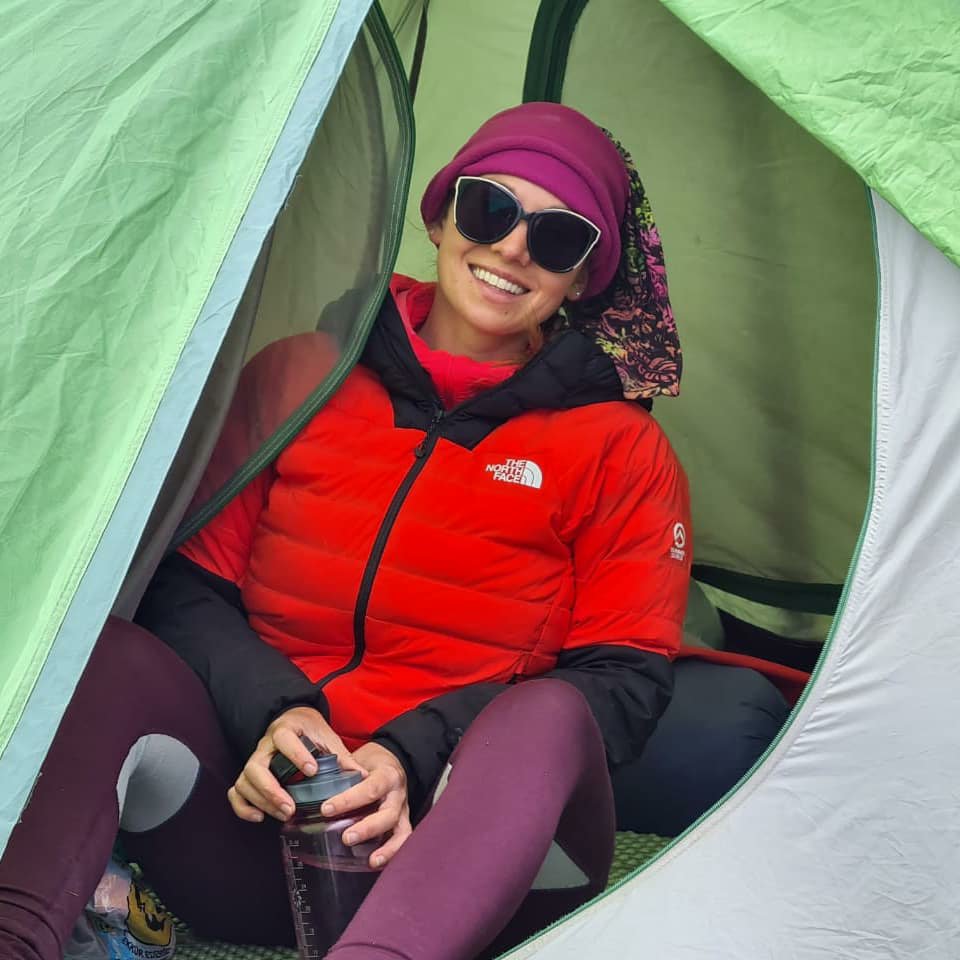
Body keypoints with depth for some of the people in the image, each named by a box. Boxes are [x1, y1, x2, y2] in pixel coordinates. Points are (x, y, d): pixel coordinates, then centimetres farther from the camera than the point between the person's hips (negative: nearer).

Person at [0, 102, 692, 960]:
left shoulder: (619, 449, 1)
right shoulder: (298, 378, 7)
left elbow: (624, 680, -4)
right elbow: (185, 588, 5)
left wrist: (418, 757, -19)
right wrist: (271, 712, -16)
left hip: (469, 863, -2)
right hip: (258, 821, 2)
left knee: (545, 718, -34)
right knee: (115, 656, -23)